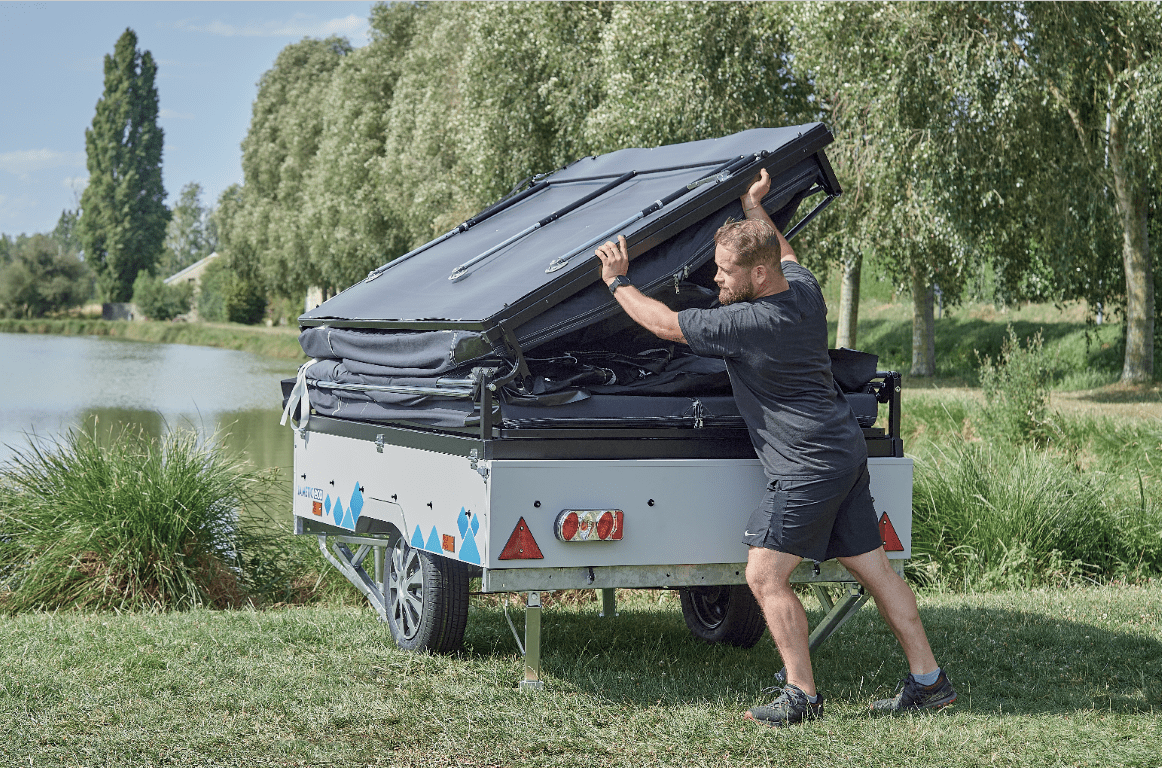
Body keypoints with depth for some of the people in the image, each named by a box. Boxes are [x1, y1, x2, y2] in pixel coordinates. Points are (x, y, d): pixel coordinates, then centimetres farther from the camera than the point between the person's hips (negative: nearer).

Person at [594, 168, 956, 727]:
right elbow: (784, 252, 29)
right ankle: (929, 681, 16)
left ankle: (802, 695, -2)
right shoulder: (803, 287, 3)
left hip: (808, 466, -10)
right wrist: (753, 206, 36)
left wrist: (618, 284, 2)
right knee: (873, 570, 12)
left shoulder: (751, 323, -21)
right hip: (845, 450, 10)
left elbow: (666, 325, -11)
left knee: (765, 576, -4)